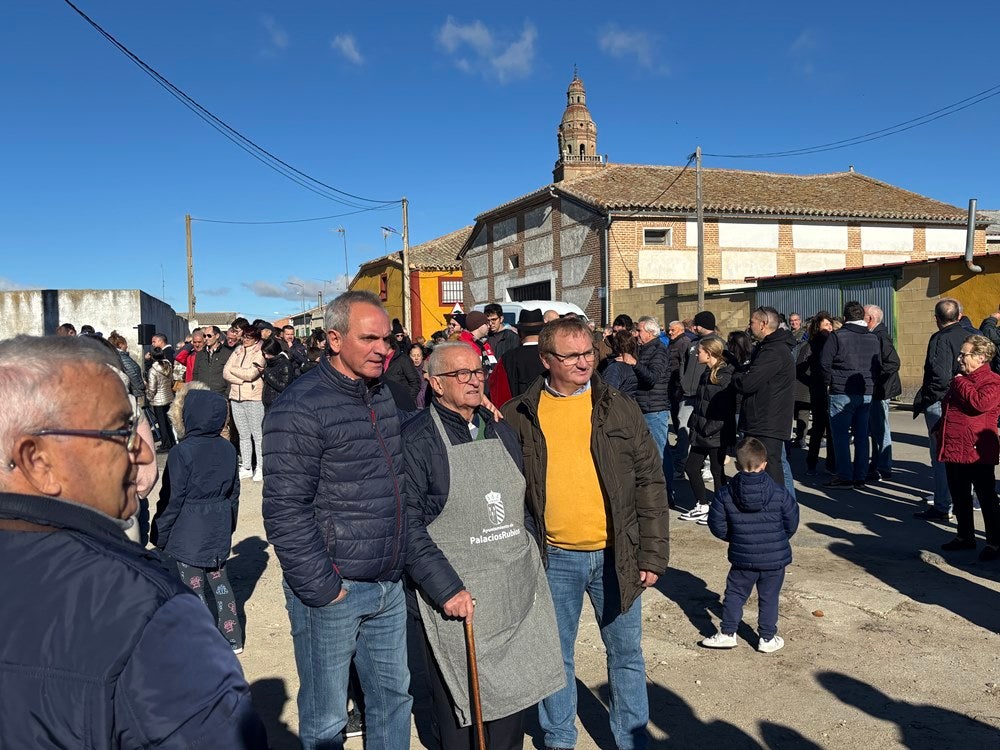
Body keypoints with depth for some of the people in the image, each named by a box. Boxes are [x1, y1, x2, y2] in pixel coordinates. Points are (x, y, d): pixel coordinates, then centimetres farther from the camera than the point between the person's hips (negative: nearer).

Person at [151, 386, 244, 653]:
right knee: (219, 580, 18)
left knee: (192, 589, 5)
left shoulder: (182, 453, -18)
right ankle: (232, 639, 26)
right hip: (218, 534, 6)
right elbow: (234, 492, 11)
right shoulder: (228, 449, 1)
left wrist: (158, 536, -2)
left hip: (186, 537, -6)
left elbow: (171, 500, -14)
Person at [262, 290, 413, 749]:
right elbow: (285, 511, -19)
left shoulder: (382, 397, 8)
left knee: (394, 695, 19)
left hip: (388, 587, 7)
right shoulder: (301, 407, -17)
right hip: (331, 592, -7)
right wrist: (321, 589, -17)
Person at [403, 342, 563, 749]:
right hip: (459, 599, -5)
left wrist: (532, 562, 11)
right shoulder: (417, 439, -11)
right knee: (462, 705, 8)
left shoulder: (501, 431, 10)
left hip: (516, 594, 6)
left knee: (512, 697, 16)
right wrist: (446, 588, -20)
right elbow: (409, 525, -16)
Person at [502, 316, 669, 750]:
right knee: (556, 656, 15)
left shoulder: (620, 410, -1)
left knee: (626, 653, 15)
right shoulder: (518, 416, -2)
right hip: (553, 557, 0)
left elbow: (650, 483, 0)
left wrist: (653, 553, -3)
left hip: (616, 554, 1)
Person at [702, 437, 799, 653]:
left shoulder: (725, 494, -10)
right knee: (769, 598, 14)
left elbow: (717, 526, -5)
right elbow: (792, 523, 0)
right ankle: (767, 639, 24)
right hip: (775, 557, 0)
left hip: (743, 558, 0)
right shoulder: (779, 493, -10)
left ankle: (727, 633, 18)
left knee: (735, 594, 15)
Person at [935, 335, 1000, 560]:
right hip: (953, 449, 9)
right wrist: (939, 429, 16)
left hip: (977, 453, -9)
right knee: (959, 497, 16)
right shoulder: (960, 379, 16)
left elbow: (980, 402, -31)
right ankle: (965, 536, 29)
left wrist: (960, 384, -17)